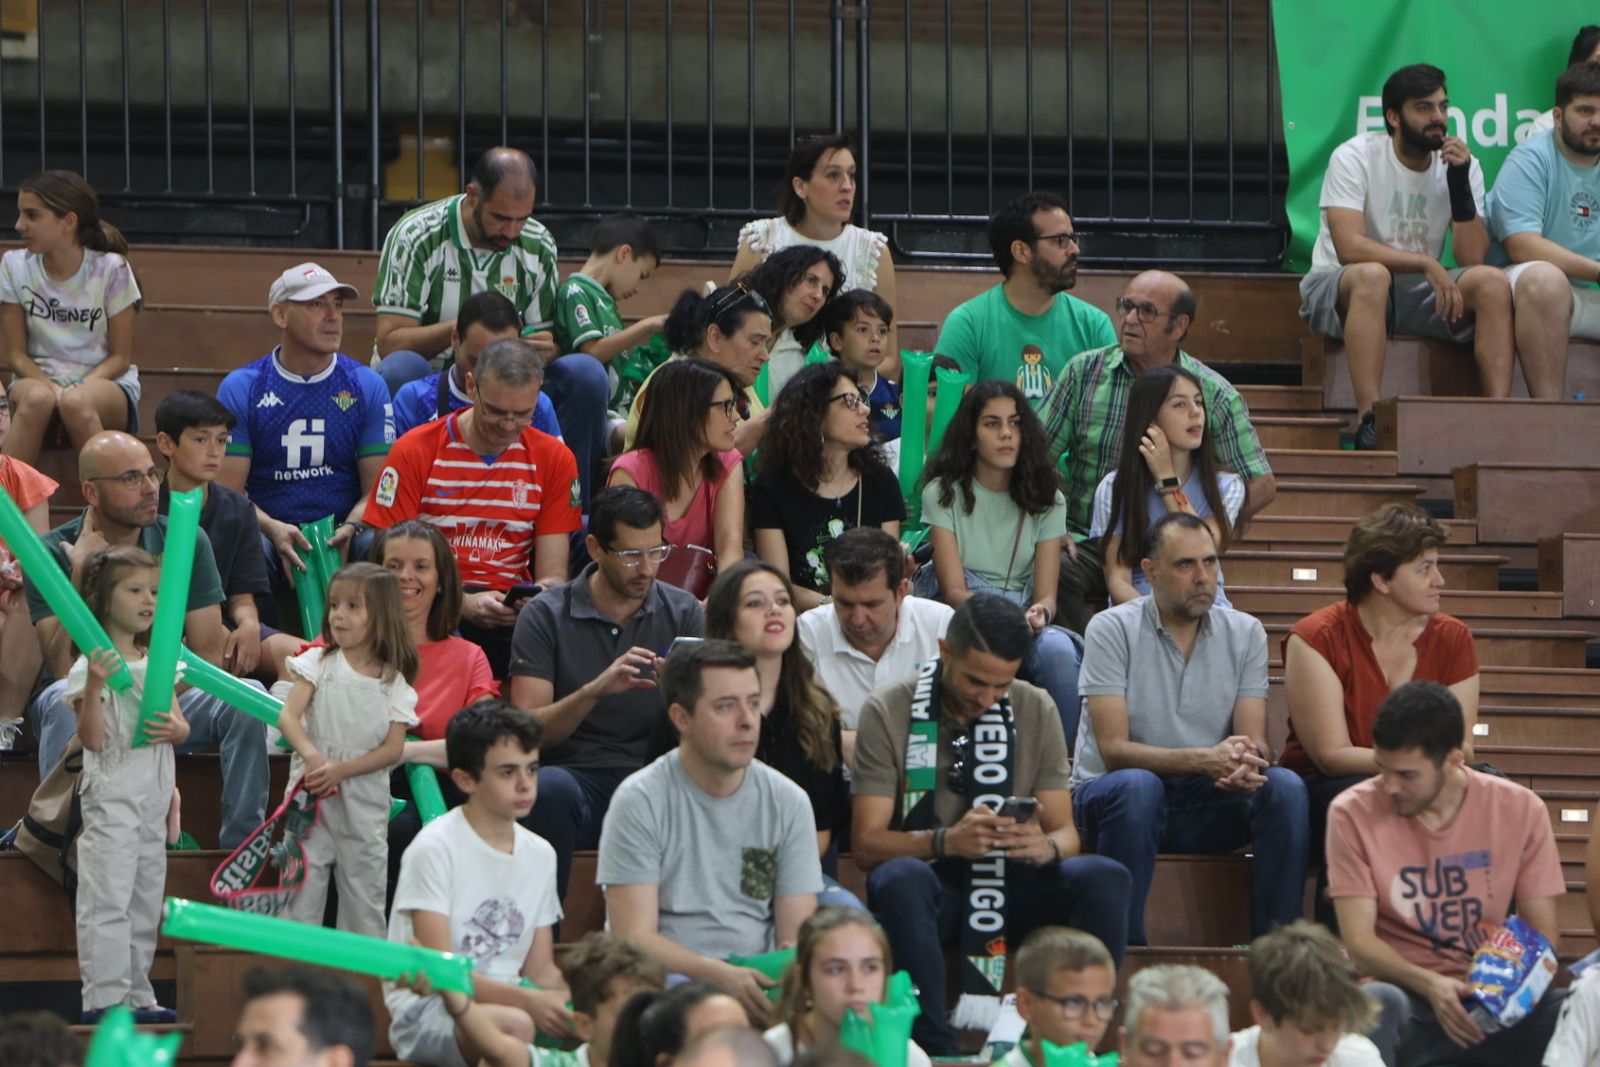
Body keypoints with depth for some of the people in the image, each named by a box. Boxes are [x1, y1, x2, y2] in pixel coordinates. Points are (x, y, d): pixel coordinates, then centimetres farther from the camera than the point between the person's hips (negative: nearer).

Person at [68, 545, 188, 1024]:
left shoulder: (157, 663, 13)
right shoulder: (91, 665, -9)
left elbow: (182, 724, 15)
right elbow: (92, 738, -15)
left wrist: (175, 729, -9)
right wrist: (93, 686, -28)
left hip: (152, 797, 8)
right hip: (111, 794, -8)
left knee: (146, 901, 11)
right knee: (108, 899, -10)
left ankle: (136, 994, 18)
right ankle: (104, 997, -10)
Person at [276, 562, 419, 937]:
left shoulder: (393, 682, 1)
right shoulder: (318, 662, 1)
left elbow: (393, 749, -5)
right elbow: (288, 716, -9)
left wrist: (341, 769, -18)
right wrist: (312, 755, -27)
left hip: (365, 798, 0)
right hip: (313, 792, 0)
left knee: (365, 884, 4)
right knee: (304, 878, -1)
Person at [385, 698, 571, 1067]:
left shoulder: (540, 855, 11)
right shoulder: (435, 849, -10)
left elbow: (540, 969, 12)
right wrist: (528, 1001, -27)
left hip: (504, 999, 6)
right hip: (426, 1007, -6)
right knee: (514, 1025, -37)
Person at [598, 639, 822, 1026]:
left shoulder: (788, 802, 11)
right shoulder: (640, 801, -2)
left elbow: (797, 933, 8)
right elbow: (635, 937, -9)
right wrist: (721, 975, -26)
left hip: (758, 988, 5)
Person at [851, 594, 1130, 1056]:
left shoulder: (1035, 710, 5)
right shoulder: (887, 712, -5)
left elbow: (1065, 832, 4)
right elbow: (866, 844, -10)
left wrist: (1045, 845, -22)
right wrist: (945, 841, -30)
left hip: (1010, 885, 3)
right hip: (930, 886, -3)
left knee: (1106, 878, -26)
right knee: (898, 879, -38)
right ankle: (938, 1049, -33)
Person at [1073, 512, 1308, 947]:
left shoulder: (1245, 633, 6)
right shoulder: (1112, 629, -7)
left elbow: (1254, 740, -2)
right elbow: (1113, 749, -15)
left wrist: (1247, 760, -29)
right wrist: (1203, 760, -30)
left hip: (1207, 800, 3)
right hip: (1109, 793, -3)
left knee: (1285, 787, -24)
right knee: (1138, 786, -37)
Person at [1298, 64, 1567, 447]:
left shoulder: (1462, 165, 2)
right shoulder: (1355, 157, -10)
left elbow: (1472, 259, -9)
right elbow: (1349, 248, -23)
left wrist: (1460, 182, -17)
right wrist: (1426, 264, -29)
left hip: (1419, 293, 4)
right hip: (1340, 290, -4)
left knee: (1493, 282, -22)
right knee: (1372, 275, -39)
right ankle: (1369, 420, -44)